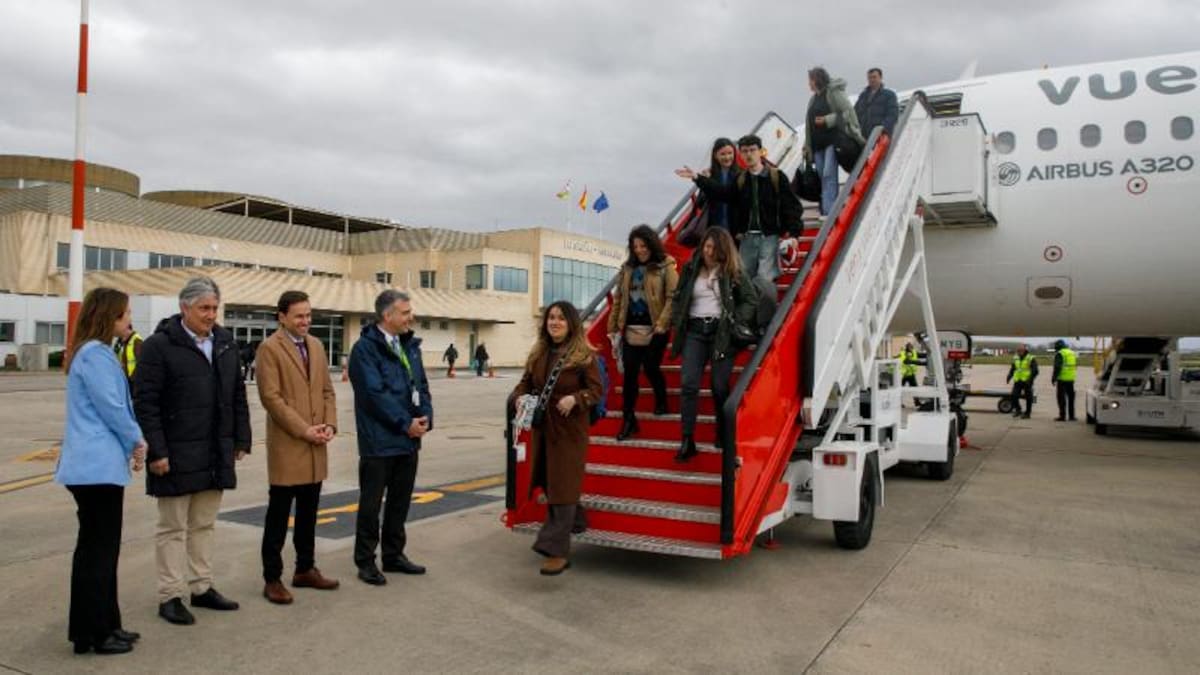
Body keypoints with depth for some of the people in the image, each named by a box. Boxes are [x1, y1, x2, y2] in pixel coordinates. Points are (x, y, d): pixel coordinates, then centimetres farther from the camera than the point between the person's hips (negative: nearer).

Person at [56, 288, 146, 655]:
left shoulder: (94, 353, 16)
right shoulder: (95, 354, -16)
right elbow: (111, 407, -17)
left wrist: (130, 440, 2)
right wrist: (136, 441, -2)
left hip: (92, 462, 10)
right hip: (98, 464, -10)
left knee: (96, 547, 14)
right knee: (100, 548, -2)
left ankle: (101, 626, 23)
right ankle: (92, 633, 7)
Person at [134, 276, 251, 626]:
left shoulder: (226, 343, 10)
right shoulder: (159, 345, -9)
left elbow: (238, 396, 14)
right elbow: (145, 402, -12)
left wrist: (241, 439, 10)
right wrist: (157, 451, -15)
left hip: (216, 454, 6)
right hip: (177, 454, -6)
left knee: (204, 525, 15)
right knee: (173, 528, 5)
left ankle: (203, 588, 25)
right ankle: (170, 596, 15)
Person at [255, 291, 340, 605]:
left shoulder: (316, 345, 12)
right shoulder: (270, 348, -8)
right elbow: (271, 397, -14)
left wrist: (330, 423, -2)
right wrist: (303, 430, -16)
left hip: (316, 448, 6)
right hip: (286, 446, -6)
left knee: (308, 513, 14)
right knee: (278, 516, 3)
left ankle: (305, 570, 26)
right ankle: (272, 579, 14)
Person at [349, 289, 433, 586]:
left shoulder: (410, 345, 11)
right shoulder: (365, 348, -12)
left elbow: (421, 384, 12)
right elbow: (375, 393, -18)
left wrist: (425, 416, -4)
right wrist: (405, 423, -16)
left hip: (409, 439, 7)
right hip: (379, 442, -7)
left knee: (400, 501, 15)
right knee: (371, 504, 5)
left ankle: (394, 555, 28)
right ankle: (365, 561, 17)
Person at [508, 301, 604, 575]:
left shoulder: (584, 355, -9)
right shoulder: (537, 353, 8)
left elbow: (597, 390, -10)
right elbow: (525, 383, 13)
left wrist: (575, 399, -28)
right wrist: (519, 398, -9)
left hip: (569, 430, -6)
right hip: (541, 428, 6)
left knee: (562, 487, -6)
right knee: (548, 483, 16)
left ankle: (557, 550, -4)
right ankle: (574, 521, 40)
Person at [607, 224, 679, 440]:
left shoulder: (665, 267, -3)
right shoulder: (628, 268, 11)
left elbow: (673, 297, -9)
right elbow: (618, 298, 13)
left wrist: (662, 324, -17)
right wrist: (613, 325, 10)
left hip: (653, 329, -4)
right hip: (630, 329, 4)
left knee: (651, 368, 2)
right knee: (629, 373, 2)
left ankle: (661, 401, 33)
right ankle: (629, 419, 9)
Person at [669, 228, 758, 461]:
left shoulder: (733, 272, 2)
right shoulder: (690, 269, 9)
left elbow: (751, 300, 3)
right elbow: (678, 298, 17)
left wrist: (735, 322, -8)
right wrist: (677, 322, 4)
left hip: (721, 332, -2)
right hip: (695, 330, 2)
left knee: (720, 387, 0)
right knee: (689, 384, -8)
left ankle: (724, 433, 23)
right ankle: (687, 441, -6)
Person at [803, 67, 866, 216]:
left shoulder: (834, 92, -2)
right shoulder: (813, 99, 21)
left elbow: (848, 112, -10)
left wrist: (827, 120, -17)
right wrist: (807, 146, 18)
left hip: (833, 140, -8)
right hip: (818, 144, 8)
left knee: (829, 176, -16)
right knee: (822, 177, 6)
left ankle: (829, 212, -20)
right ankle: (825, 212, 9)